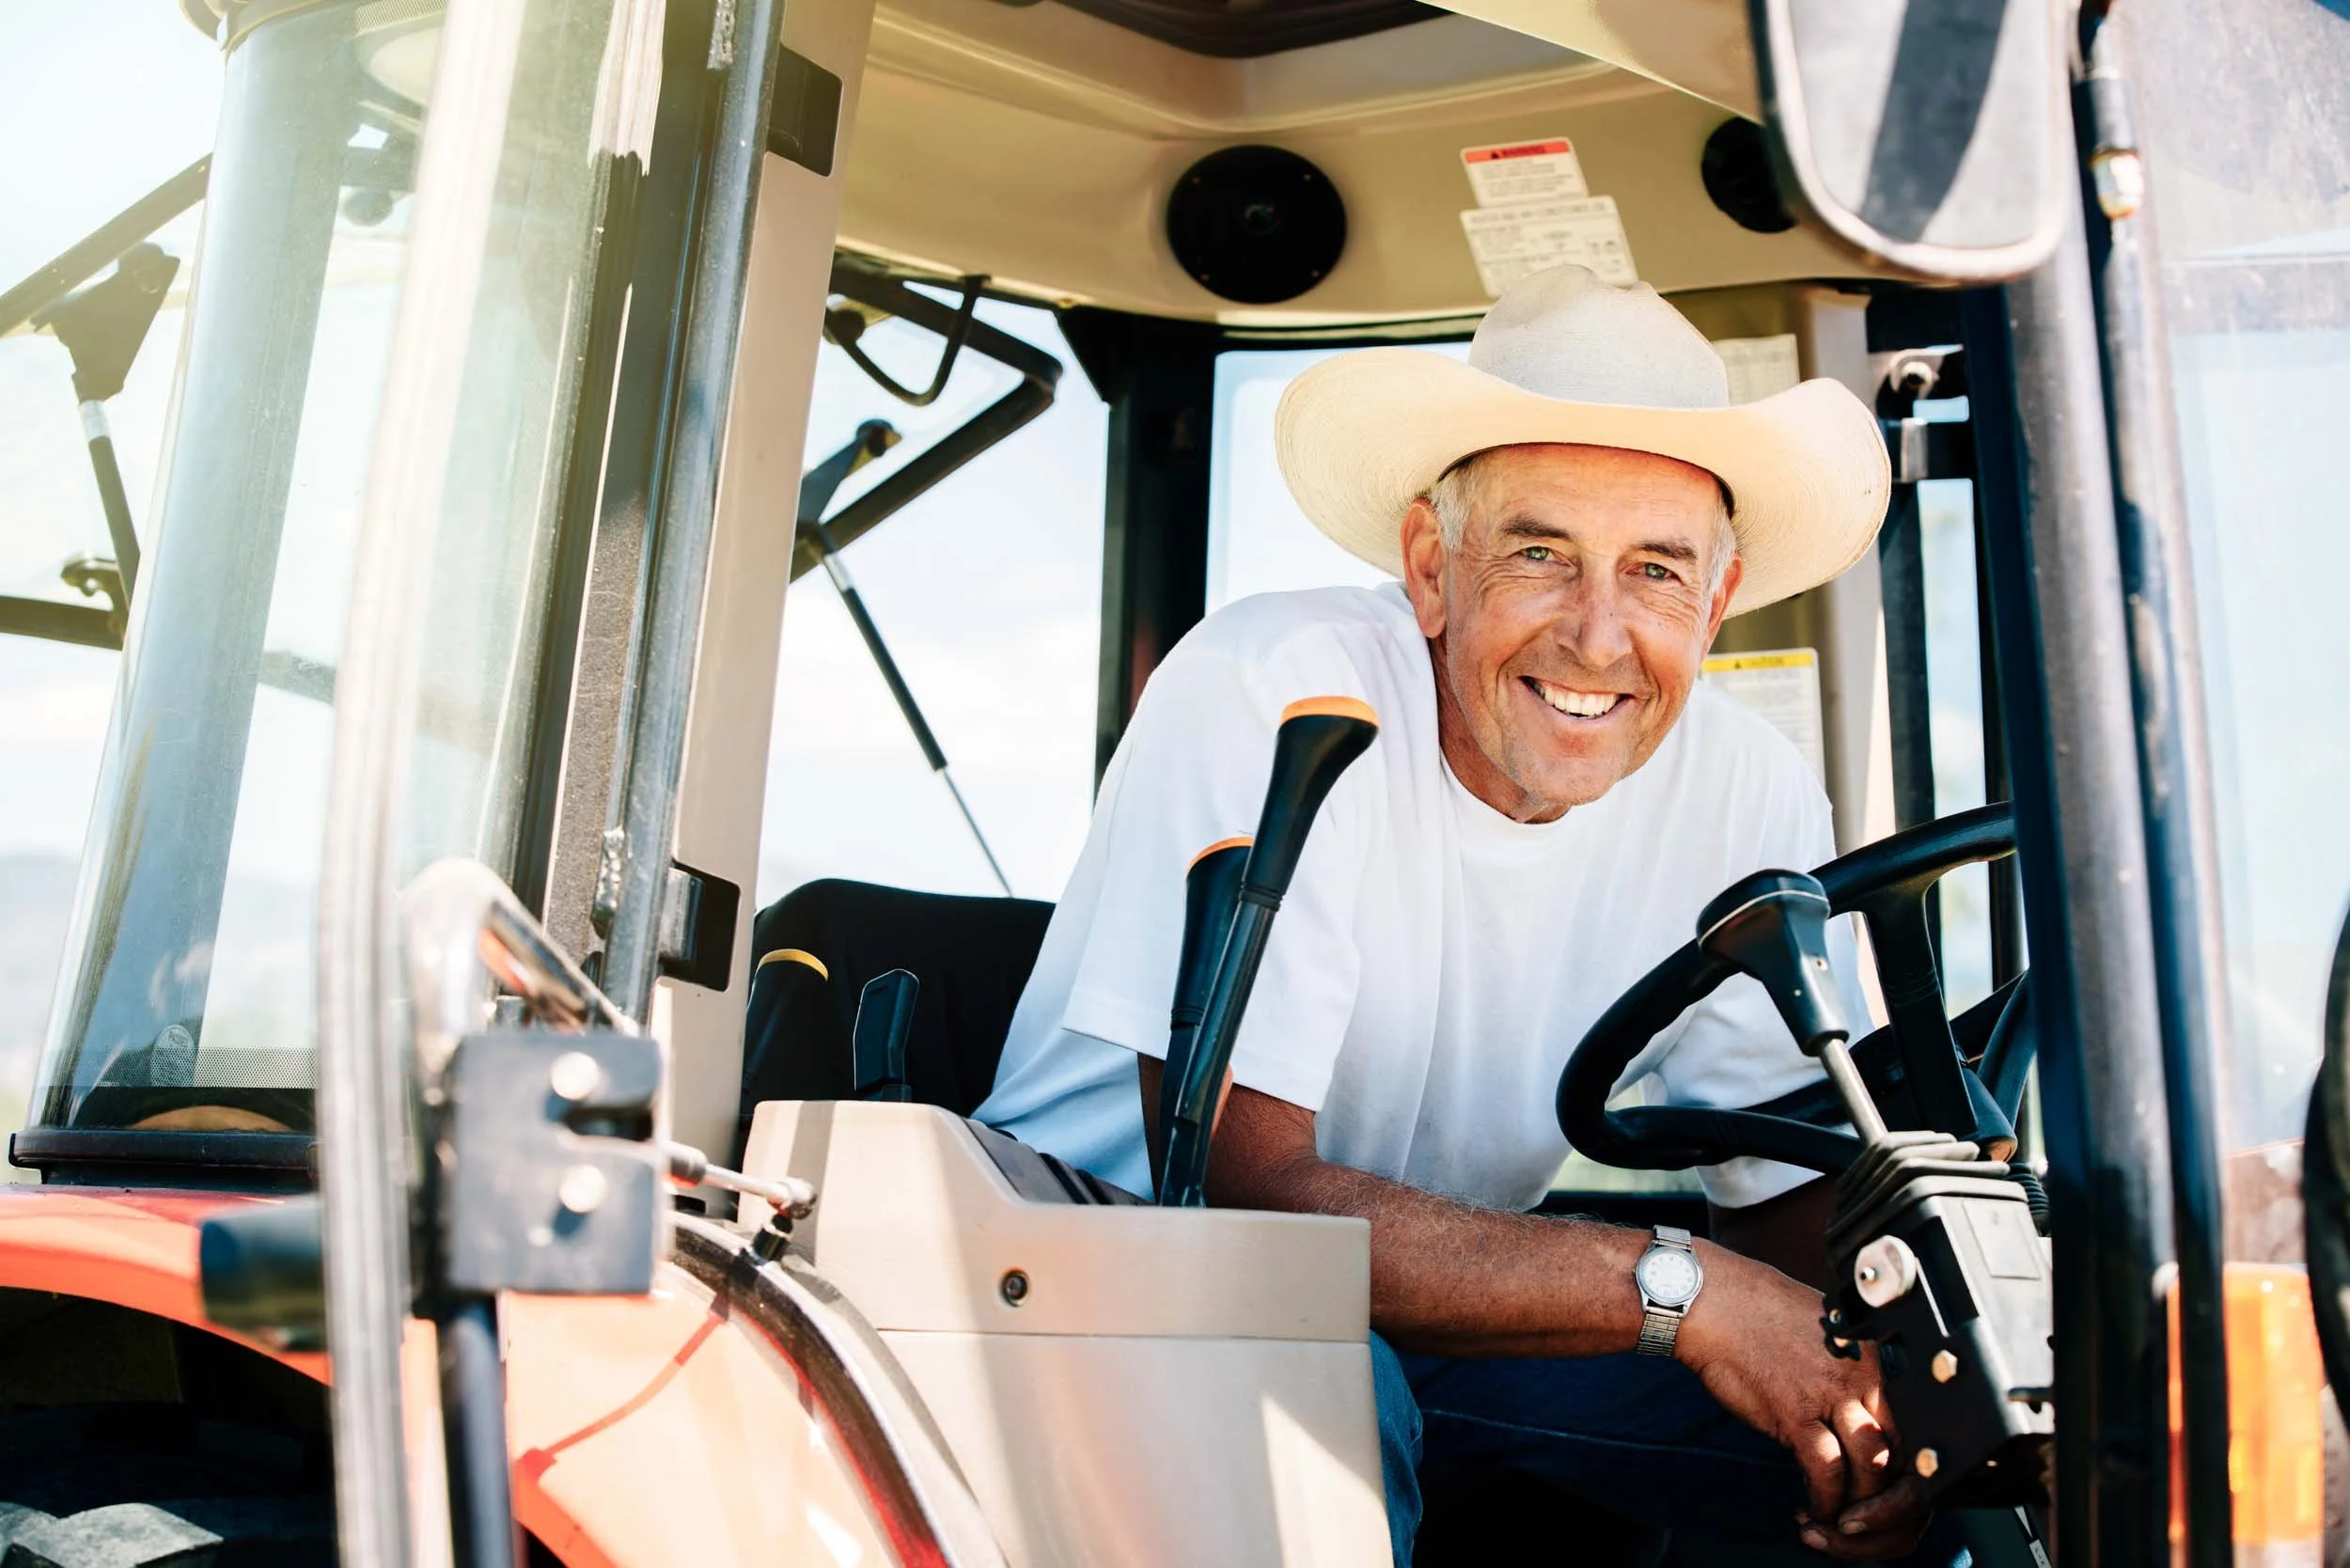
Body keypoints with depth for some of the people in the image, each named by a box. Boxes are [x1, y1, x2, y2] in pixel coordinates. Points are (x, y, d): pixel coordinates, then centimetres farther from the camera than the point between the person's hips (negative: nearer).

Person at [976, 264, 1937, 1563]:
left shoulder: (1754, 795, -9)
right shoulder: (1267, 690, -25)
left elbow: (1798, 1187, 0)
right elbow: (1234, 1186, -29)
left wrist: (1877, 1379, -23)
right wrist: (1677, 1289, -33)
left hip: (1438, 1294, 5)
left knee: (1865, 1450, -13)